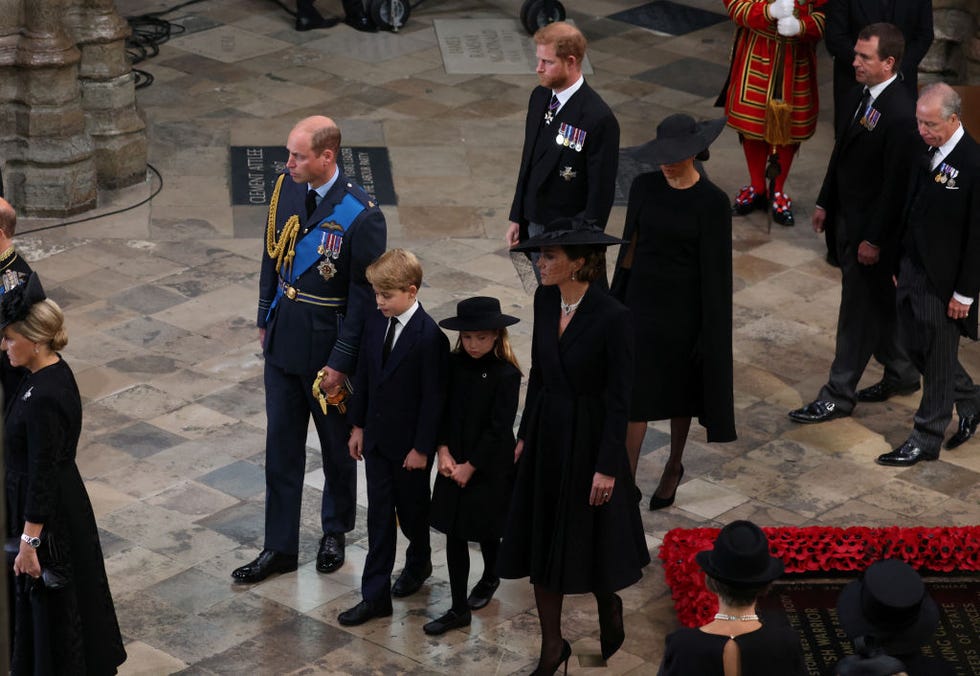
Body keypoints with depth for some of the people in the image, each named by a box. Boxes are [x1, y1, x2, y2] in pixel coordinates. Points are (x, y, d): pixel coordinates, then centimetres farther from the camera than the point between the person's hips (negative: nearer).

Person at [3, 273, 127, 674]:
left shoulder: (43, 400, -29)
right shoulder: (54, 371, 0)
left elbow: (42, 475, -25)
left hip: (49, 513, -10)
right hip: (63, 501, 10)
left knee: (51, 604, 7)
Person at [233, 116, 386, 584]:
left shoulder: (360, 216, -23)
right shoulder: (286, 189, -4)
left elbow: (364, 296, -18)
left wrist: (342, 362, -16)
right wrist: (265, 318, 13)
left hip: (328, 344, -5)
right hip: (284, 336, 5)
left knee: (337, 444, 15)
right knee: (281, 445, 11)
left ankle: (335, 532, 37)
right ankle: (280, 547, 22)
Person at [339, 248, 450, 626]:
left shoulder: (429, 337, -22)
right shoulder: (376, 324, -2)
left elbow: (433, 397, -18)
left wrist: (422, 447, -15)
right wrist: (358, 425, 9)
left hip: (410, 443, -5)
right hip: (377, 438, 5)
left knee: (411, 509, 15)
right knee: (379, 514, 7)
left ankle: (418, 563, 43)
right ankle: (375, 595, 9)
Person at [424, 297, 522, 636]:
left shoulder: (506, 375, -17)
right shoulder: (455, 364, -3)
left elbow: (499, 429, -16)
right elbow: (443, 409, 3)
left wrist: (471, 466, -14)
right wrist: (444, 451, -8)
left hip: (490, 467, -4)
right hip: (454, 464, 4)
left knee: (485, 530, 12)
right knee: (454, 534, 4)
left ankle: (490, 578, 43)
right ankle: (459, 609, 11)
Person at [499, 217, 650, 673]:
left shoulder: (612, 317, -22)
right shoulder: (545, 299, -3)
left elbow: (620, 397, -17)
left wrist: (608, 467, -16)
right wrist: (525, 434, 12)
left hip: (589, 437, -6)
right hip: (546, 431, 6)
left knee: (591, 538, 11)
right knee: (541, 541, 10)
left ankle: (609, 606, 43)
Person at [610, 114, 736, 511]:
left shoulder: (712, 203, -14)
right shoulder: (644, 187, -3)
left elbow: (714, 270, -11)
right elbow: (630, 246, 5)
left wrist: (709, 334, -10)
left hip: (683, 307, -3)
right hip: (641, 301, 3)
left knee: (680, 390, 16)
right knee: (634, 396, 1)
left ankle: (673, 468, 38)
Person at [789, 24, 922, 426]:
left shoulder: (901, 114, -25)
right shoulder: (859, 97, 3)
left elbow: (896, 183, -23)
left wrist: (875, 239, -19)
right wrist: (825, 203, 17)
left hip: (873, 227, -9)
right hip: (849, 218, 9)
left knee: (858, 309, 2)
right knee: (878, 302, 21)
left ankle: (838, 396, 11)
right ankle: (902, 374, 37)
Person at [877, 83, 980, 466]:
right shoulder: (923, 149, 1)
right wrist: (899, 262, 13)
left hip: (943, 280, -8)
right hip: (911, 268, 8)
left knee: (938, 359, 6)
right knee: (915, 347, 19)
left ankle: (926, 440, 20)